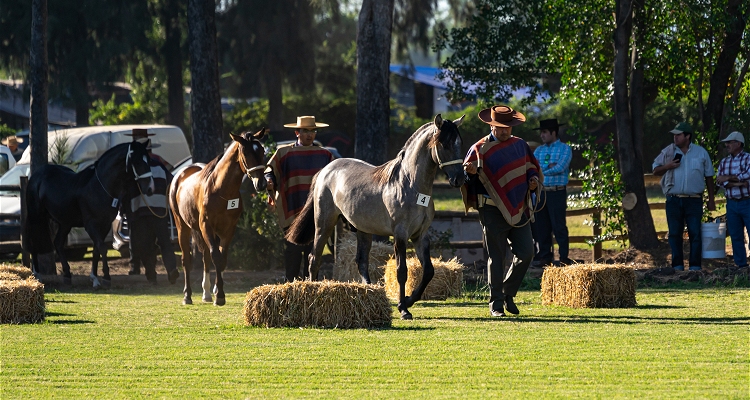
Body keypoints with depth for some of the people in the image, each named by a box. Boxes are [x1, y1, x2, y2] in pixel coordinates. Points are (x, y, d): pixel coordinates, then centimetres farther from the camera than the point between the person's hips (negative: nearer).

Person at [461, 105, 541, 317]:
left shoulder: (520, 145, 11)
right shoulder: (480, 149, -4)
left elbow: (531, 167, 23)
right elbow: (466, 177, -8)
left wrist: (533, 179, 1)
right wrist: (470, 172, -32)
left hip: (519, 210, 4)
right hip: (492, 211, -4)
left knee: (526, 253, 0)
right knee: (496, 258, 0)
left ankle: (508, 293, 19)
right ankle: (496, 303, 7)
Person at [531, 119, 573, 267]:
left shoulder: (564, 149, 1)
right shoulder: (539, 150, 17)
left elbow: (560, 167, -12)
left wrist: (541, 170, -5)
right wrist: (547, 167, -11)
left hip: (557, 192, -5)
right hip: (540, 192, 5)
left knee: (559, 226, -6)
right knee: (541, 226, 5)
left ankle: (564, 258, -3)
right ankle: (544, 256, 13)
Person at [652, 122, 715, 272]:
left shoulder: (701, 153, 6)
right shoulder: (668, 152, 8)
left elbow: (709, 176, 10)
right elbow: (656, 171, 12)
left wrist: (711, 200, 7)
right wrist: (668, 166, -9)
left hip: (694, 200, -1)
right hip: (674, 200, 1)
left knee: (695, 233, -5)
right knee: (675, 233, 2)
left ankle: (695, 265, -3)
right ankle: (677, 265, 7)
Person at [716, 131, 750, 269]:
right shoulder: (724, 162, 13)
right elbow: (719, 181, 0)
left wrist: (728, 178, -12)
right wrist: (738, 183, -14)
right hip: (732, 204, 5)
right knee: (736, 237, 7)